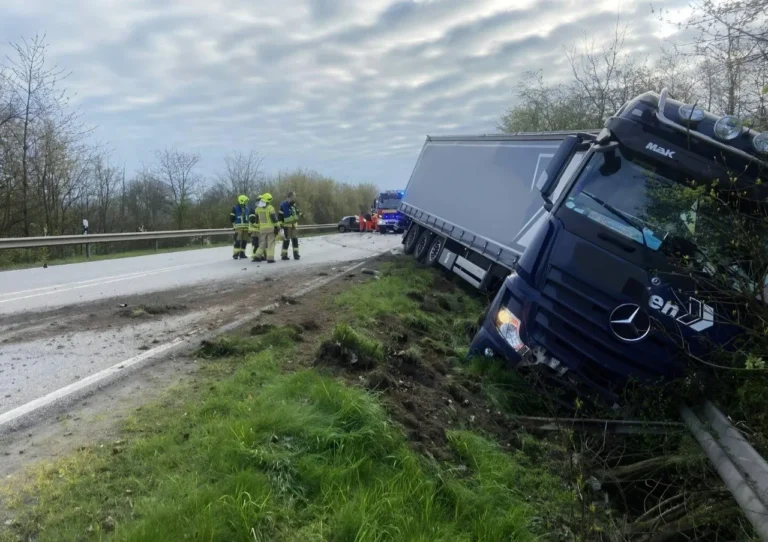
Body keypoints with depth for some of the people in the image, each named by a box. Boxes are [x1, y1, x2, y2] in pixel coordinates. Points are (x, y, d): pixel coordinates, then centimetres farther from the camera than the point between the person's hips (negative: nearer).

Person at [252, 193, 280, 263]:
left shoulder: (258, 208, 5)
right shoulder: (270, 208, -11)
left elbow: (257, 219, 11)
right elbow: (274, 219, -12)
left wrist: (258, 226, 23)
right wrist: (277, 226, -2)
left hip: (262, 228, 4)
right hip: (270, 228, -4)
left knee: (262, 243, 15)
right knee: (271, 243, 1)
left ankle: (257, 256, 6)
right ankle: (270, 258, -3)